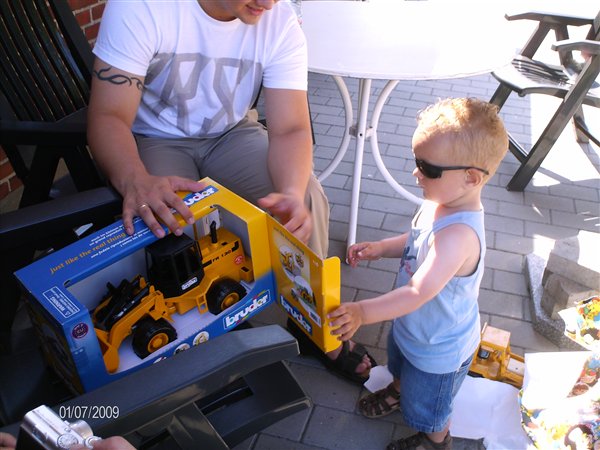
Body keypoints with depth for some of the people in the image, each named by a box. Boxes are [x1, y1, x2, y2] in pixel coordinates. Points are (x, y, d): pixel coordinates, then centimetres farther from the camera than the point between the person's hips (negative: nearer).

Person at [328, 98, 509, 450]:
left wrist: (363, 312, -50)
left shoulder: (458, 235, -43)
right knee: (400, 365, 39)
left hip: (438, 349, -8)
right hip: (410, 326, 8)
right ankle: (399, 392, 71)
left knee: (426, 410, 24)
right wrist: (380, 248, -12)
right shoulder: (442, 203, -14)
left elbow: (419, 292, -45)